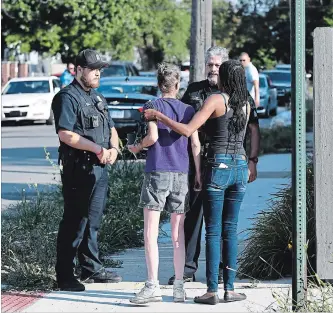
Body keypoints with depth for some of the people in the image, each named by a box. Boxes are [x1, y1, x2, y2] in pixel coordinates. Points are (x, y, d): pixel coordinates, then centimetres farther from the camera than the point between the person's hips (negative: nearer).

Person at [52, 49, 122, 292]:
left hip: (100, 168, 8)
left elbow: (111, 128, 21)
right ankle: (65, 276, -1)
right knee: (74, 222, -6)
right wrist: (97, 149, -21)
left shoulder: (98, 98, 19)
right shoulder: (68, 98, -9)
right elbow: (65, 134, -19)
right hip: (78, 169, -8)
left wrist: (114, 148, -1)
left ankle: (92, 269, 23)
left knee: (93, 221, 15)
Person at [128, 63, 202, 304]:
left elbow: (153, 136, -13)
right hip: (181, 175, 3)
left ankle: (153, 286, -10)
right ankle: (179, 287, 9)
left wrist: (138, 147, 6)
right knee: (178, 234, 8)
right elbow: (196, 143, 4)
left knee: (151, 233, -3)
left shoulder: (153, 106, -1)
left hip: (157, 173, -3)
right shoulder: (188, 110, 8)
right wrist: (199, 174, 11)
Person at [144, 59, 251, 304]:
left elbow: (188, 130, -16)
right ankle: (230, 288, 8)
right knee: (230, 230, 10)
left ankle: (212, 290, -3)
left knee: (213, 231, -1)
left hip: (218, 167, -5)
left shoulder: (216, 100, -9)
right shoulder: (246, 105, 8)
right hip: (240, 166, 5)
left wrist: (158, 116, -7)